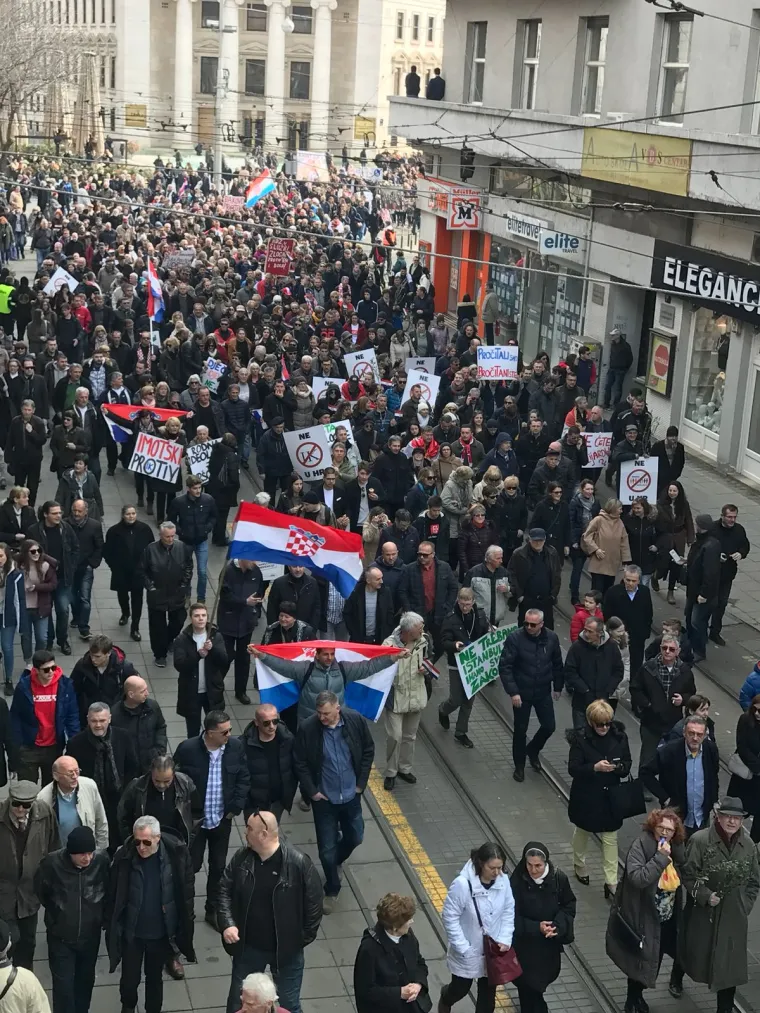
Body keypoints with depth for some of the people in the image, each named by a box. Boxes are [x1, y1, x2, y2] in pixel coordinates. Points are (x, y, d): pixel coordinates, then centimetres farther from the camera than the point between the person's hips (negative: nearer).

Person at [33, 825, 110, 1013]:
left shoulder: (102, 860, -20)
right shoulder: (52, 862, -23)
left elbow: (109, 890, 0)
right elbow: (40, 891, -2)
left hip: (90, 934, 2)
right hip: (60, 936, -2)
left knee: (86, 980, 19)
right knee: (63, 985, 0)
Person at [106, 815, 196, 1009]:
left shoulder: (176, 855, -17)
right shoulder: (124, 857, -18)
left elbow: (187, 894, -6)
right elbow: (113, 896, -8)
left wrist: (182, 929, -3)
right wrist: (111, 927, -5)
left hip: (161, 932, 0)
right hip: (131, 932, 0)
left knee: (155, 978, 19)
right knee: (130, 978, 15)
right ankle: (128, 1007, 46)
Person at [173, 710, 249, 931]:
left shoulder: (236, 746, -11)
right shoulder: (187, 749, -19)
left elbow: (243, 778, 1)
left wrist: (236, 807, -5)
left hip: (222, 819, 3)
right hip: (194, 819, -3)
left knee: (219, 866, 14)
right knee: (191, 865, 8)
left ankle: (213, 910, 31)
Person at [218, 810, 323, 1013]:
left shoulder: (298, 863, -24)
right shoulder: (241, 858, -11)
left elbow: (313, 903, -14)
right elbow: (224, 890, -1)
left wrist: (303, 939, -8)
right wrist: (227, 923, -15)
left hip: (286, 948, -3)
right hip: (248, 946, 3)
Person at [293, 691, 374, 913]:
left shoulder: (355, 720, -15)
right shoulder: (307, 728, -20)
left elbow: (368, 751, 0)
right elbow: (300, 763, -8)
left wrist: (361, 783, -2)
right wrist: (311, 791, -9)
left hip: (350, 795, 2)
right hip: (324, 798, -2)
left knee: (355, 838, 18)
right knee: (327, 849, 6)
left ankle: (335, 861, 51)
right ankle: (332, 890, 29)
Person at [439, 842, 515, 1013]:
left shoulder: (503, 880, -14)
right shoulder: (462, 884, -29)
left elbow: (508, 912, -1)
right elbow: (450, 918, -20)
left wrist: (505, 939, -12)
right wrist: (463, 948, -20)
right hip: (467, 952, -3)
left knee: (488, 993, 15)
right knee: (461, 989, 19)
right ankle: (446, 998, 54)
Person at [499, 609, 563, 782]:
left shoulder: (551, 638, -8)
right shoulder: (515, 638, -18)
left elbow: (557, 664, 7)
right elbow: (504, 667, -17)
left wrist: (558, 687, 11)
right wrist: (512, 692, -22)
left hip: (543, 692, 3)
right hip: (521, 693, -3)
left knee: (549, 727, 9)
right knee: (520, 730, 8)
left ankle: (532, 750, 39)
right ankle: (519, 765, 28)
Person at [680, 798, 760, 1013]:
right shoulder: (700, 840, -17)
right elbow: (688, 875, -12)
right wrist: (705, 896, -22)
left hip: (734, 916, 2)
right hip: (702, 913, -2)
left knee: (729, 964, 3)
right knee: (693, 951, 20)